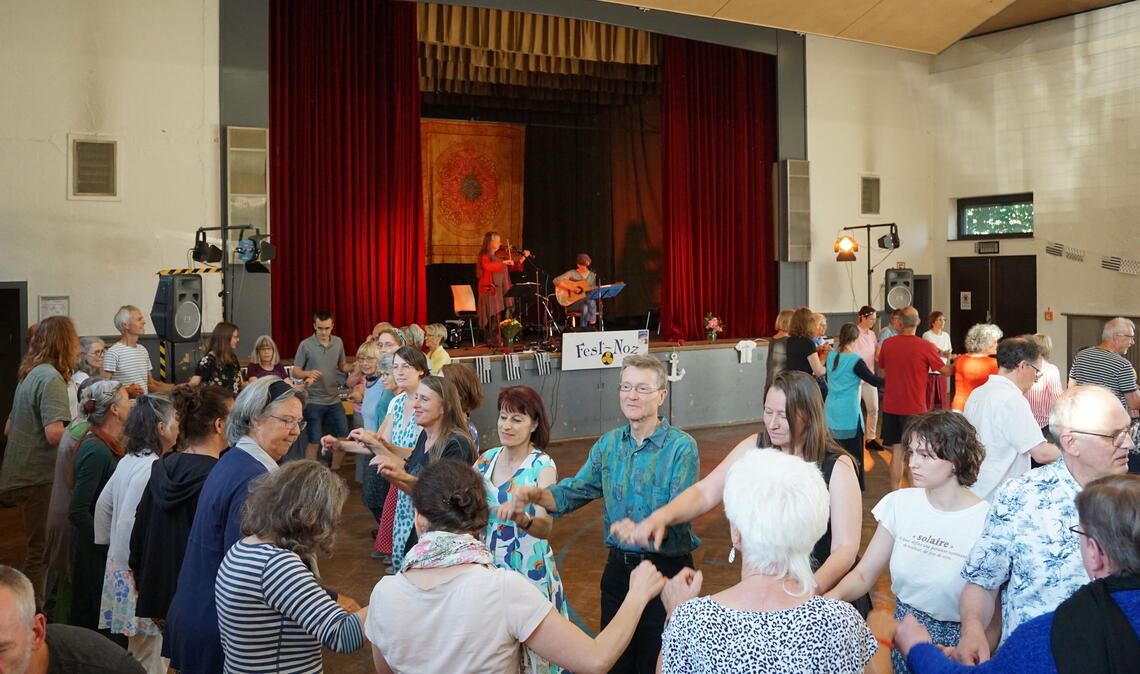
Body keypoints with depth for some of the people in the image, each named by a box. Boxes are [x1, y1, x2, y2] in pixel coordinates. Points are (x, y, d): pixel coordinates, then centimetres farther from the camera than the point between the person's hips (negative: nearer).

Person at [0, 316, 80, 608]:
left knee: (37, 551, 18)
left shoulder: (30, 375, 14)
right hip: (38, 478, -10)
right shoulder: (51, 378, -15)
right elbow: (55, 433, -26)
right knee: (41, 553, -3)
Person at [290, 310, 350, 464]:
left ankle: (334, 472, 25)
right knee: (313, 441, 2)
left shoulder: (338, 342, 3)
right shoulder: (306, 345, -10)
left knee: (344, 437, 9)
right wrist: (308, 373, -29)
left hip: (334, 400, 5)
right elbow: (295, 372, -7)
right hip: (313, 401, -5)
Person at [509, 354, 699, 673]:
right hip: (618, 566, 5)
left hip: (666, 567, -5)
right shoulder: (608, 444, 5)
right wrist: (537, 495, -15)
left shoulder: (681, 447, -14)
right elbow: (574, 491, 5)